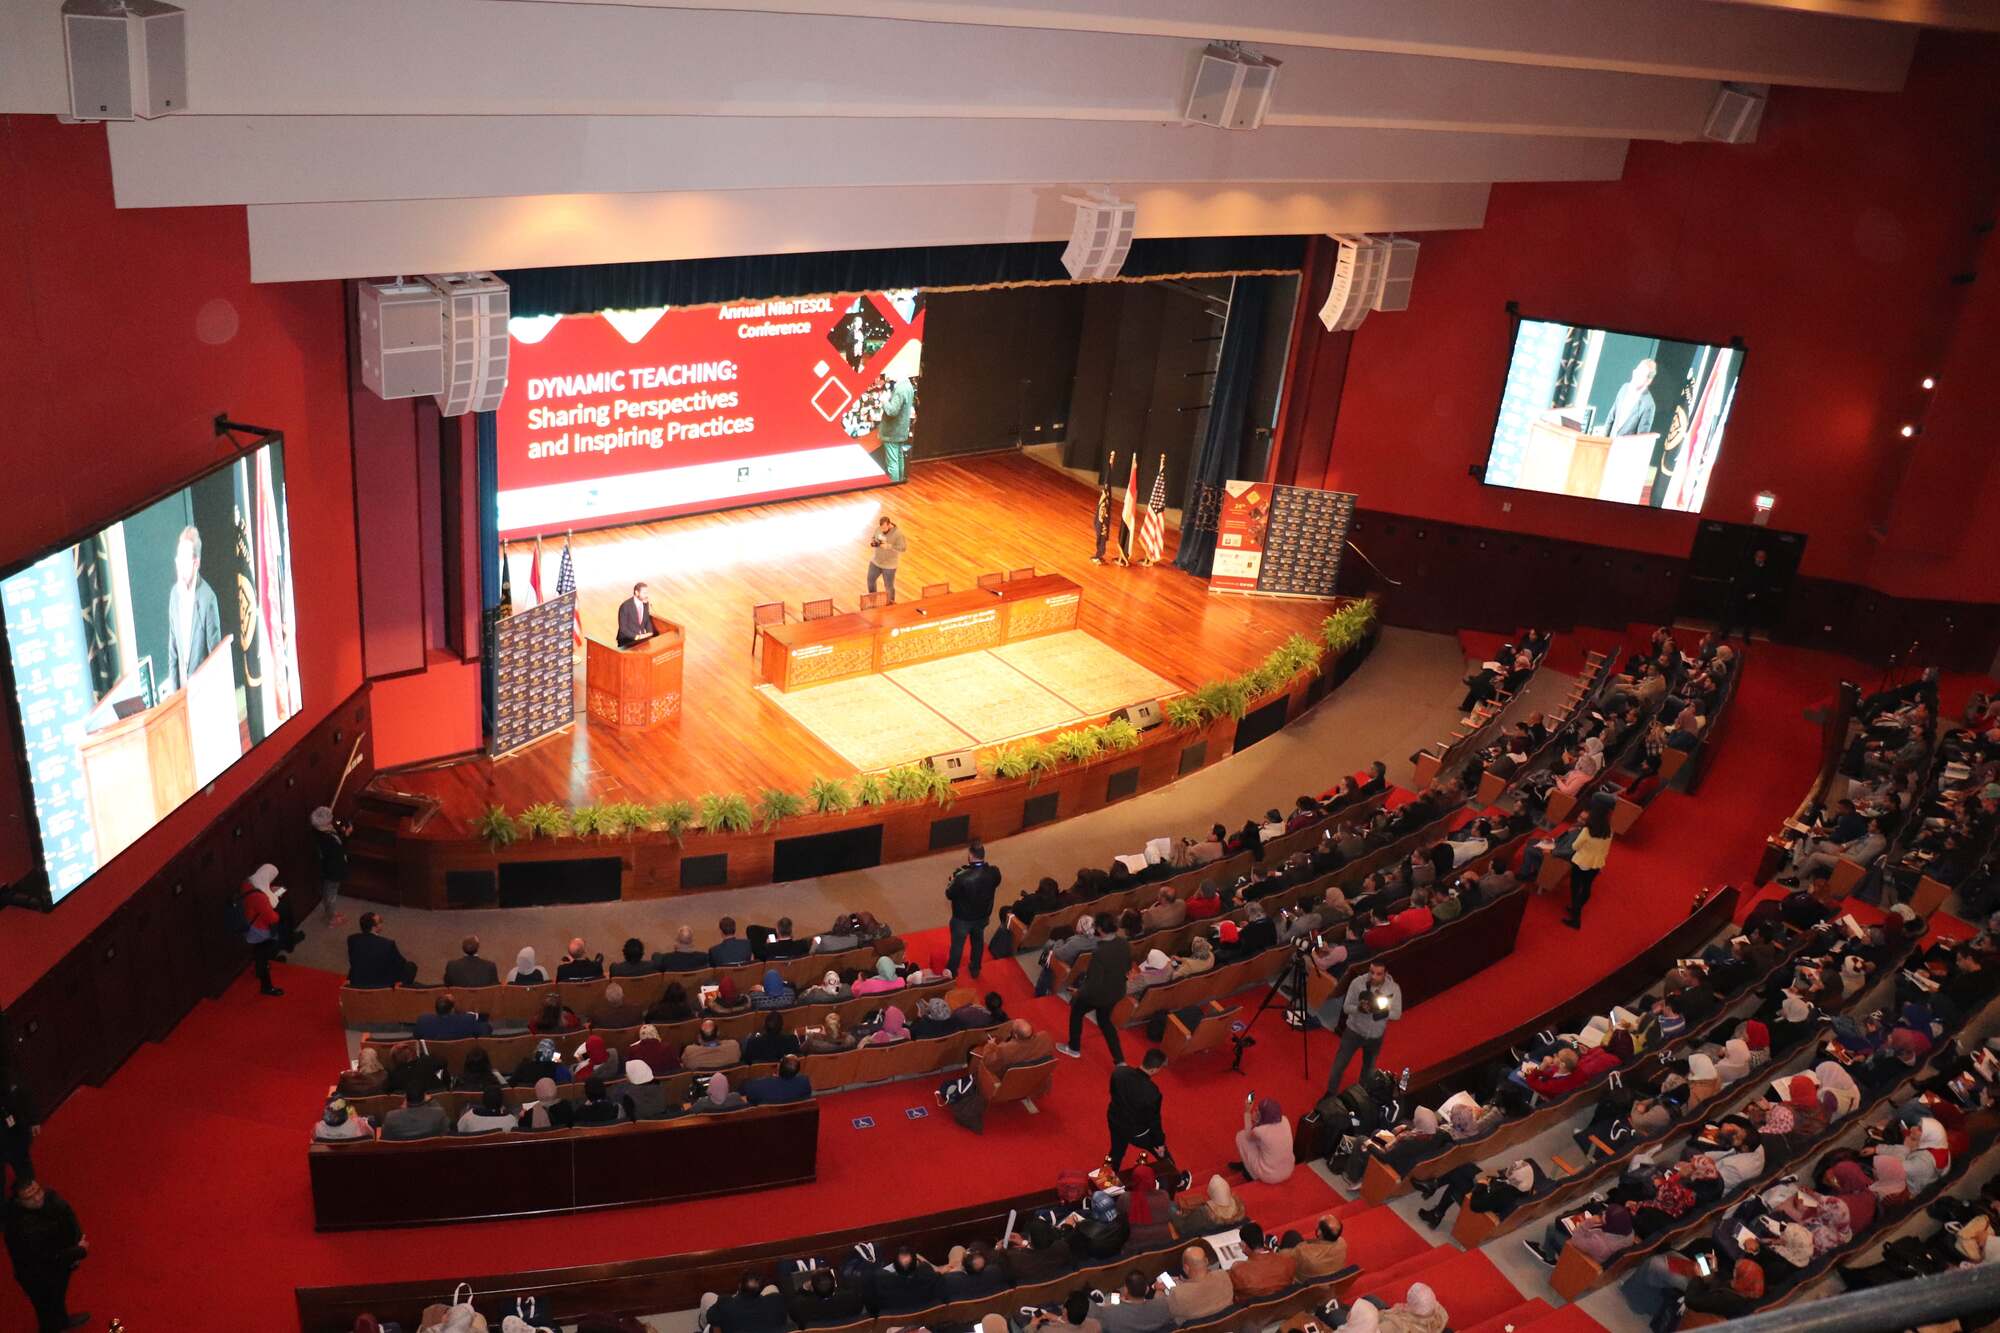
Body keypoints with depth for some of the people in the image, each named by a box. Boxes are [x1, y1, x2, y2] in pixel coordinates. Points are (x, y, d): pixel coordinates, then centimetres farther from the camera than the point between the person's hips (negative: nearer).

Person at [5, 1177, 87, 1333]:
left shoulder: (48, 1196, -23)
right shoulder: (24, 1230, -42)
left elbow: (69, 1216, -4)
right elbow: (49, 1259, -31)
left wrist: (77, 1243, -12)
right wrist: (80, 1251, -19)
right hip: (40, 1277, -7)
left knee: (60, 1296, 34)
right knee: (48, 1307, 22)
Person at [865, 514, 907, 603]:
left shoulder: (898, 533, -24)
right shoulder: (878, 528, -7)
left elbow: (903, 548, -22)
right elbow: (873, 537, 11)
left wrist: (888, 546, -30)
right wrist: (872, 541, -14)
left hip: (889, 565, -6)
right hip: (875, 561, 6)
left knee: (889, 586, 6)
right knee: (870, 580, 20)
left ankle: (891, 603, 31)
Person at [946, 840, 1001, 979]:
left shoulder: (962, 878, -37)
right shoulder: (994, 872, -23)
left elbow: (949, 895, -20)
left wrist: (952, 880, -3)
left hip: (963, 918, -4)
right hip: (983, 916, 4)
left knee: (957, 945, 21)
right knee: (978, 941, 30)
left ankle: (952, 972, 42)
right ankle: (975, 969, 50)